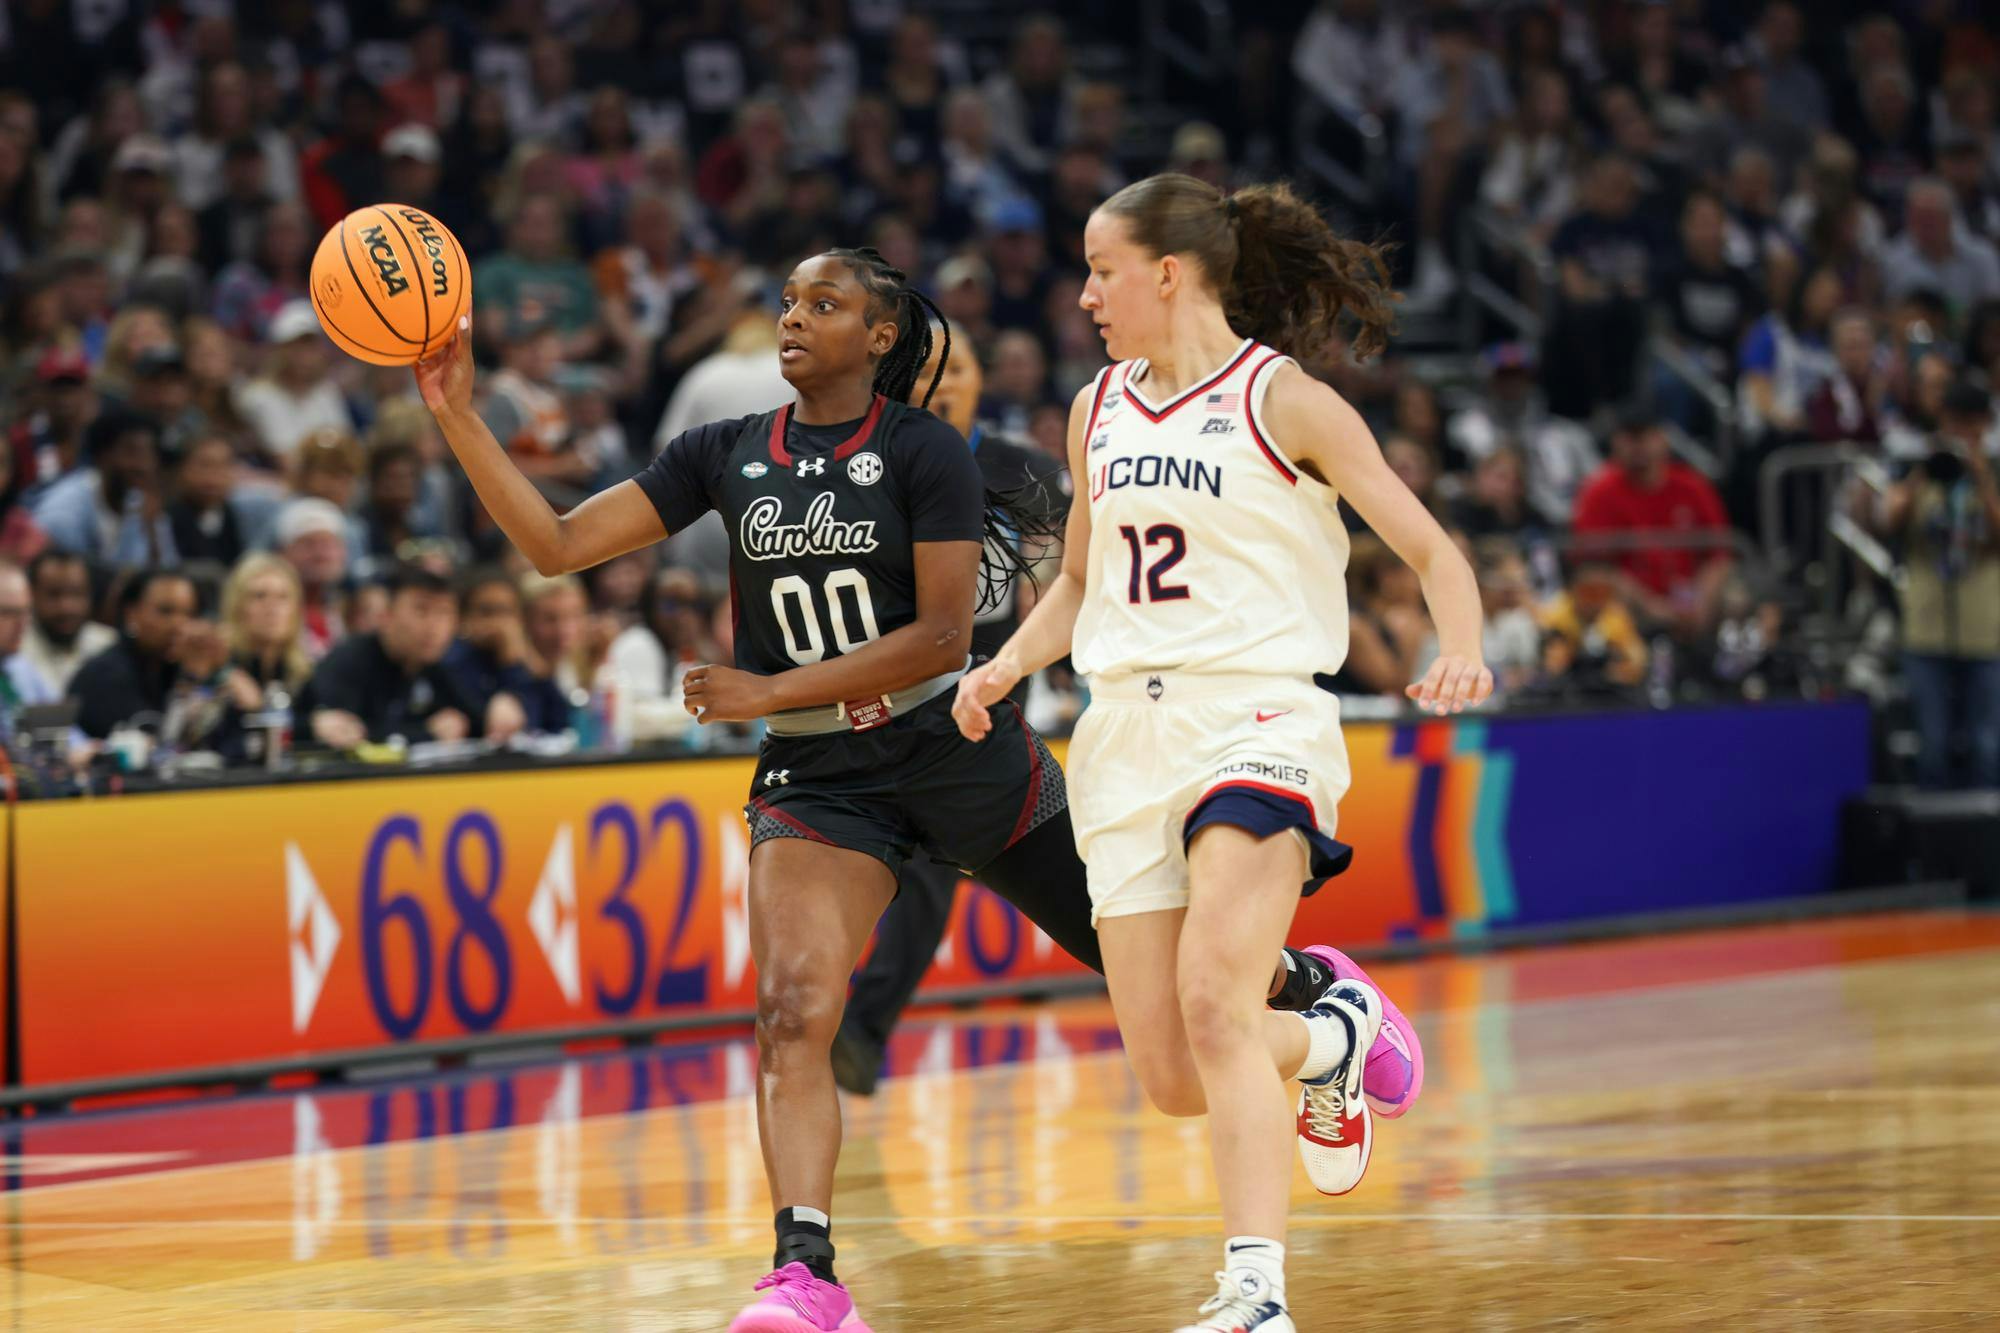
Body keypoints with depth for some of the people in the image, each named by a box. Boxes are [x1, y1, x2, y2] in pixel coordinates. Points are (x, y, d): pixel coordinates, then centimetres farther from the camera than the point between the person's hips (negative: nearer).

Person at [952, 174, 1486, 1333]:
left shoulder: (1283, 400, -3)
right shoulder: (1098, 413, 14)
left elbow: (1432, 550, -4)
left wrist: (1462, 655, -24)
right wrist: (1006, 668, 8)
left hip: (1259, 712, -6)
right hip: (1126, 731, 6)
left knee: (1213, 1004, -26)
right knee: (1169, 1079, 2)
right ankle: (1332, 1038, 35)